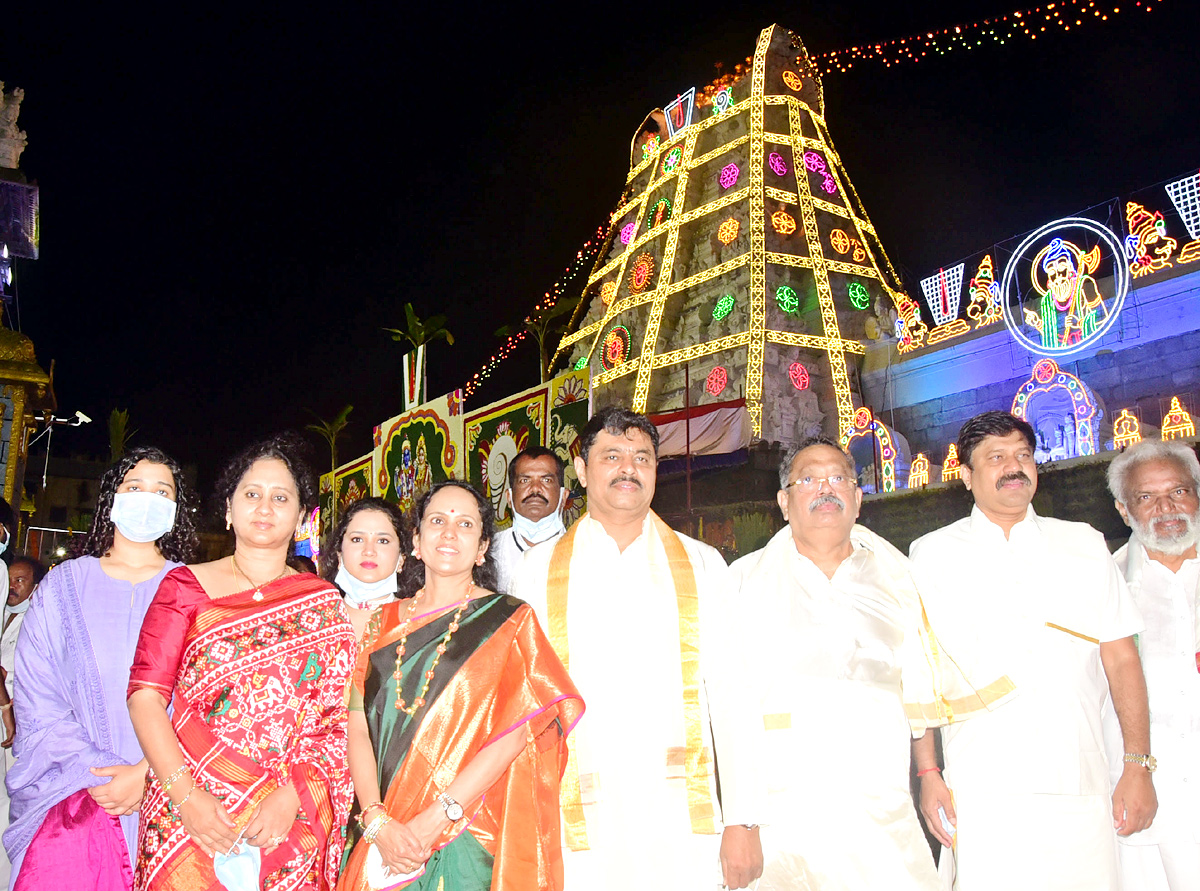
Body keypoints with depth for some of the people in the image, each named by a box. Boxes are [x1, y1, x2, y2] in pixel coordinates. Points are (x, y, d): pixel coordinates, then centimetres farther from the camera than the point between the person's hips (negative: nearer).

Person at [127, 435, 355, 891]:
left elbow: (337, 720, 1)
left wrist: (291, 797, -12)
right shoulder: (186, 586, 4)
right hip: (186, 817, 0)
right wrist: (185, 795, -14)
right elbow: (146, 694, -3)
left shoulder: (325, 605, 5)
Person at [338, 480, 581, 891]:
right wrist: (378, 822, -12)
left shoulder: (511, 621, -1)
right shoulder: (384, 622, 9)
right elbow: (359, 729, 2)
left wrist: (435, 818, -17)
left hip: (471, 838, -3)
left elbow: (514, 732, -10)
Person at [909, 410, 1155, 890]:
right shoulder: (933, 554, 5)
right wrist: (928, 775, -3)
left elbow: (1121, 658, 9)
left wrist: (1138, 767, 3)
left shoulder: (1084, 545, 11)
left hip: (1082, 790, 2)